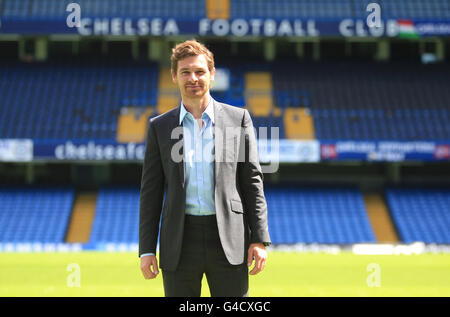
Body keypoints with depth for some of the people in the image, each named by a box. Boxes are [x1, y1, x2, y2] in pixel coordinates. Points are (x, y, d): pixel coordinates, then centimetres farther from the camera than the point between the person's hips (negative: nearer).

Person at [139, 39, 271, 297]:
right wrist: (147, 249, 1)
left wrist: (260, 240, -4)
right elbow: (151, 192, 7)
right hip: (180, 243, 1)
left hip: (228, 239, -1)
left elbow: (253, 182, 4)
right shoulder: (160, 127, 7)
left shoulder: (238, 119, 5)